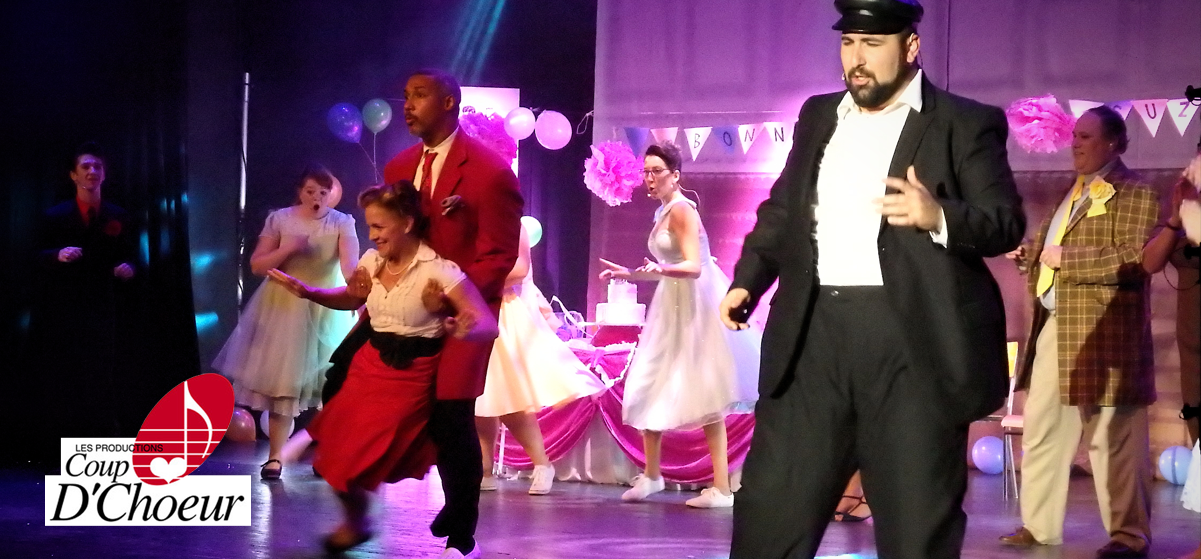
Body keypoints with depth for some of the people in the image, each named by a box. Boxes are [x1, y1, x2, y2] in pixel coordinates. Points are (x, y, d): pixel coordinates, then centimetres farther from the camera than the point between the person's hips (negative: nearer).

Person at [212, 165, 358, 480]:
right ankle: (275, 456, 3)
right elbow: (257, 266, -4)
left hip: (327, 310, 0)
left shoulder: (342, 223, -7)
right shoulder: (280, 219, -3)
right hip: (283, 308, 0)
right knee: (280, 382, -2)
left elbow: (350, 263, -23)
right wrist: (287, 249, -20)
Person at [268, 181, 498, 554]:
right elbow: (350, 299, 20)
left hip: (409, 378, -6)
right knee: (336, 452, 9)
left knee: (360, 461, 0)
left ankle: (356, 524, 31)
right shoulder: (372, 261, 0)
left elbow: (489, 325, -22)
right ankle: (353, 519, 37)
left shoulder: (438, 271, -20)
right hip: (368, 365, 6)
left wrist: (467, 330, -46)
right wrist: (307, 292, 3)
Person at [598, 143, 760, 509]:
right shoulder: (662, 212, 13)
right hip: (671, 305, 9)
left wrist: (661, 269, -40)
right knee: (651, 387, 10)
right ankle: (651, 475, 22)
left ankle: (722, 488, -8)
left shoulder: (681, 210, -14)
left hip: (695, 304, -9)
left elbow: (693, 267, -24)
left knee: (704, 393, -9)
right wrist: (629, 275, 24)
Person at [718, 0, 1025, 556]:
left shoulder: (966, 123, 2)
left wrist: (940, 217, -24)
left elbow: (1006, 222, -5)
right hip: (815, 333, 4)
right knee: (770, 508, 4)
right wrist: (747, 280, 8)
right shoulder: (818, 116, 19)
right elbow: (782, 209, 24)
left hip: (914, 339, -4)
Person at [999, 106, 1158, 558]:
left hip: (1101, 330, -9)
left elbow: (1133, 260, -18)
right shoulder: (1072, 193, 21)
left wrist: (1064, 259, -16)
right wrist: (1034, 256, 9)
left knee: (1111, 438, -5)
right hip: (1053, 325, 9)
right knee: (1040, 430, 9)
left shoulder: (1135, 194, -5)